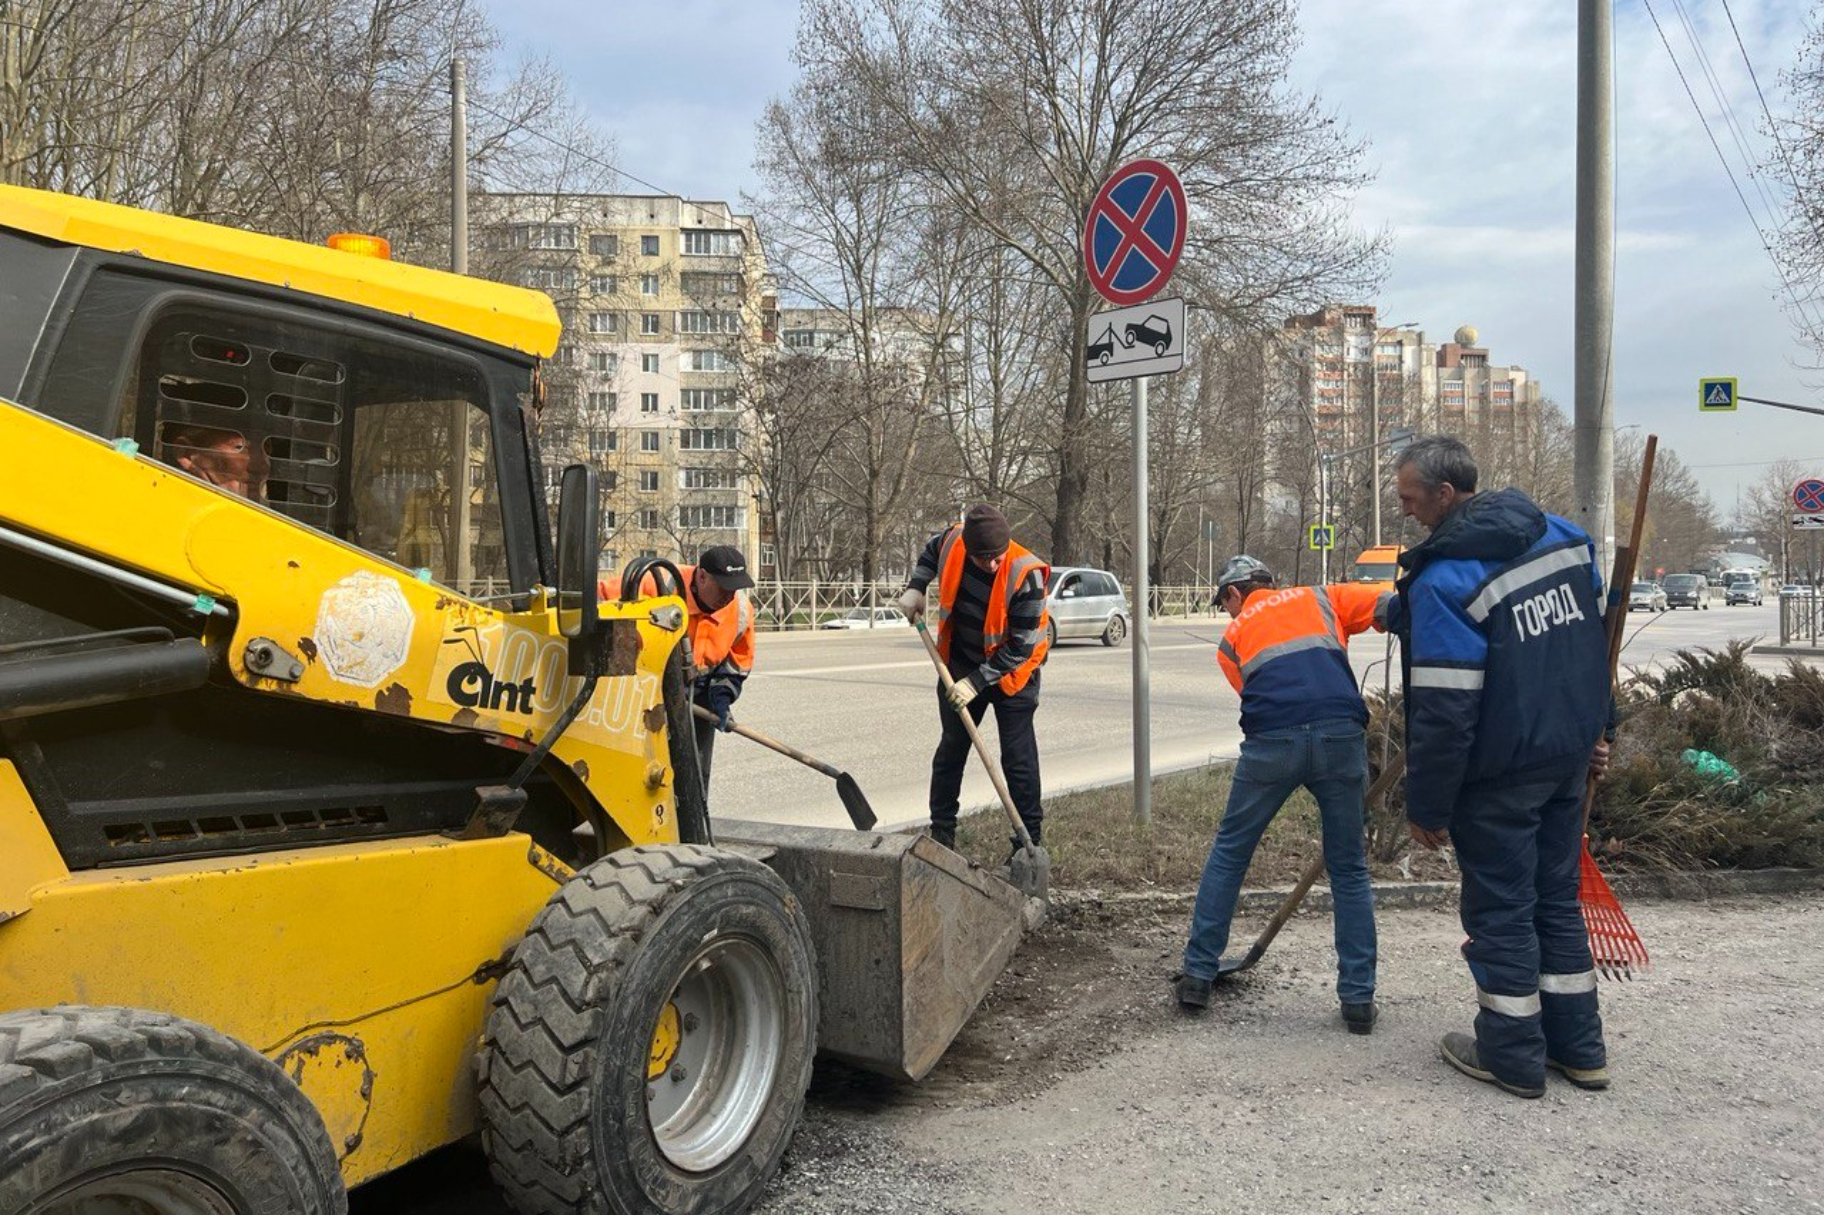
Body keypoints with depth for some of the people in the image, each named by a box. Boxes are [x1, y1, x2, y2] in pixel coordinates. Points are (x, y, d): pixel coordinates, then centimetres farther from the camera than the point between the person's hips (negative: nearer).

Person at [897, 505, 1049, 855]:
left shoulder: (1026, 575, -30)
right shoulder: (953, 540, -17)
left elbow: (1020, 647, -25)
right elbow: (931, 552, 11)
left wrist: (976, 682, -26)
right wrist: (916, 587, -4)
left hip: (1011, 673, -5)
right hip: (959, 667, 5)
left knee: (1019, 760, -2)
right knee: (950, 751, 14)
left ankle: (1030, 841, 11)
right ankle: (941, 832, 29)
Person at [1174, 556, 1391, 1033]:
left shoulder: (1233, 637, 23)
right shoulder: (1320, 598, 25)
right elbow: (1390, 606, 9)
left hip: (1271, 742, -1)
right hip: (1341, 735, 1)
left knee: (1228, 854, 16)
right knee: (1349, 869, 15)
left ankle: (1197, 976, 20)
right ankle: (1358, 998, 16)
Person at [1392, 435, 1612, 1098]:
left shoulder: (1443, 580, -23)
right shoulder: (1565, 537, 3)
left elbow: (1442, 712, -23)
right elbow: (1596, 638, 16)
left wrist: (1427, 805, -14)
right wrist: (1590, 732, 25)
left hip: (1498, 774, -8)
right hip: (1569, 756, 8)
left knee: (1500, 908, 6)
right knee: (1556, 897, 18)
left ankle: (1513, 1055, 18)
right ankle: (1579, 1049, 29)